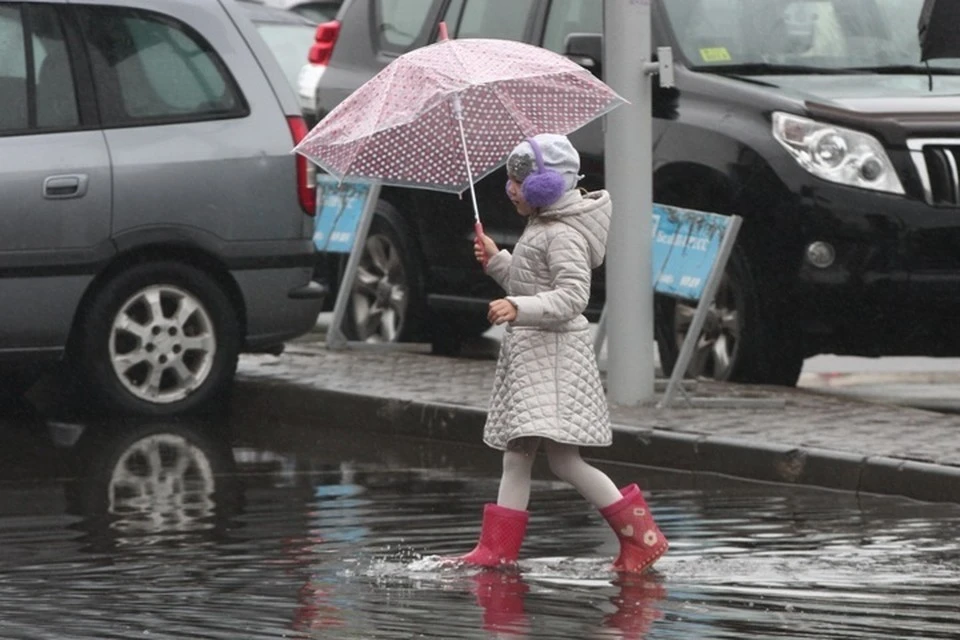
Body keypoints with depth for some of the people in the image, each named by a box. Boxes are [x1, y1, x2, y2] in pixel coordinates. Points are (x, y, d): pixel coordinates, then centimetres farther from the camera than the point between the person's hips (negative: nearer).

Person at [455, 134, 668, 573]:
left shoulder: (563, 235, -14)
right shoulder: (539, 228, 17)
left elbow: (571, 296, -23)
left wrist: (519, 309, -33)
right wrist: (496, 261, 16)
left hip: (555, 354, -11)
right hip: (527, 353, 11)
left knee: (562, 458, -14)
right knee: (516, 455, 8)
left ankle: (641, 534, -8)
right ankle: (495, 551, 8)